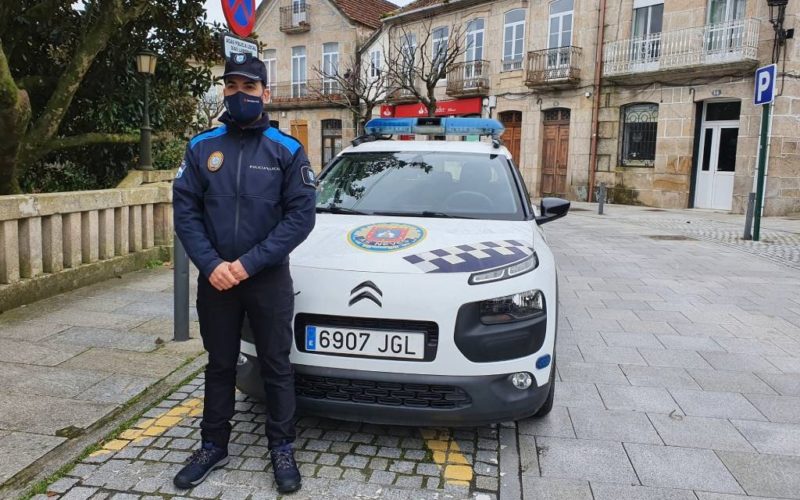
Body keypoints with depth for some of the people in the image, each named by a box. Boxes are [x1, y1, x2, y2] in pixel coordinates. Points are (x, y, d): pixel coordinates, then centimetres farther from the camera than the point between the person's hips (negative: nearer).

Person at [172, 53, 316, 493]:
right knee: (220, 366, 15)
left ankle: (282, 449, 23)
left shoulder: (286, 150, -3)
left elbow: (301, 215, -10)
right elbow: (185, 212, 0)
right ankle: (213, 447, 30)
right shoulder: (201, 147, 3)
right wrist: (211, 264, -14)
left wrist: (250, 263, -17)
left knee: (276, 366, 8)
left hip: (269, 279, -2)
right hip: (214, 279, 2)